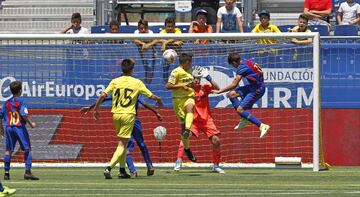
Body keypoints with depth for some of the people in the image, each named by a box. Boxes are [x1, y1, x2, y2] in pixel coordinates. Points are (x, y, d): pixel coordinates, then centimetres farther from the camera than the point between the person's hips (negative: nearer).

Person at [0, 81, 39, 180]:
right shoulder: (21, 101, -7)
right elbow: (24, 114, -18)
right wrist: (31, 123, -7)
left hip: (8, 128, 5)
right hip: (19, 127, -5)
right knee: (27, 149, -1)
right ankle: (27, 171, -12)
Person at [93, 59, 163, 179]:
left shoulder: (115, 82, 4)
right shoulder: (137, 83, -1)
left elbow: (103, 95, -3)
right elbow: (151, 96, 4)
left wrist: (96, 109, 9)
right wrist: (159, 100, 26)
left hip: (116, 115, 4)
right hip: (128, 115, -4)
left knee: (122, 142, 19)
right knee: (122, 144, -4)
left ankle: (122, 170, 20)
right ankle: (109, 167, -22)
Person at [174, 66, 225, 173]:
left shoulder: (205, 88, 2)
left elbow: (217, 88, -11)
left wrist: (209, 79, -22)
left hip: (207, 120, 2)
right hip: (194, 120, -2)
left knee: (216, 140, -3)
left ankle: (216, 166, 12)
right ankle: (178, 162, -21)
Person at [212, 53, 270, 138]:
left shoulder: (242, 67, -18)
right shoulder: (248, 62, 7)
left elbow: (234, 85, -19)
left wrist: (219, 91, -11)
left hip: (257, 90, -9)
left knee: (240, 109, -11)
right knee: (231, 94, 9)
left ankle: (262, 126, -11)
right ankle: (244, 119, 10)